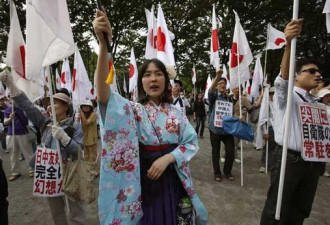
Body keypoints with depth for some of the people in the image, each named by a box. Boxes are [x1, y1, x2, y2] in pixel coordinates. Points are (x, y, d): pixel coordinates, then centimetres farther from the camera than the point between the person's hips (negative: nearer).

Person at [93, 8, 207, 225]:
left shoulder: (176, 112, 1)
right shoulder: (132, 110, -8)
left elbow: (192, 142, 0)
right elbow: (103, 92, -25)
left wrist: (167, 158, -18)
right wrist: (103, 43, -38)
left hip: (172, 181, 3)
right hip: (142, 183, -2)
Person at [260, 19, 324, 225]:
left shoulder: (317, 103, 16)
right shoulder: (286, 96, -6)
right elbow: (283, 79, -28)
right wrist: (289, 44, -43)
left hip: (313, 162, 7)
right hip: (289, 159, -7)